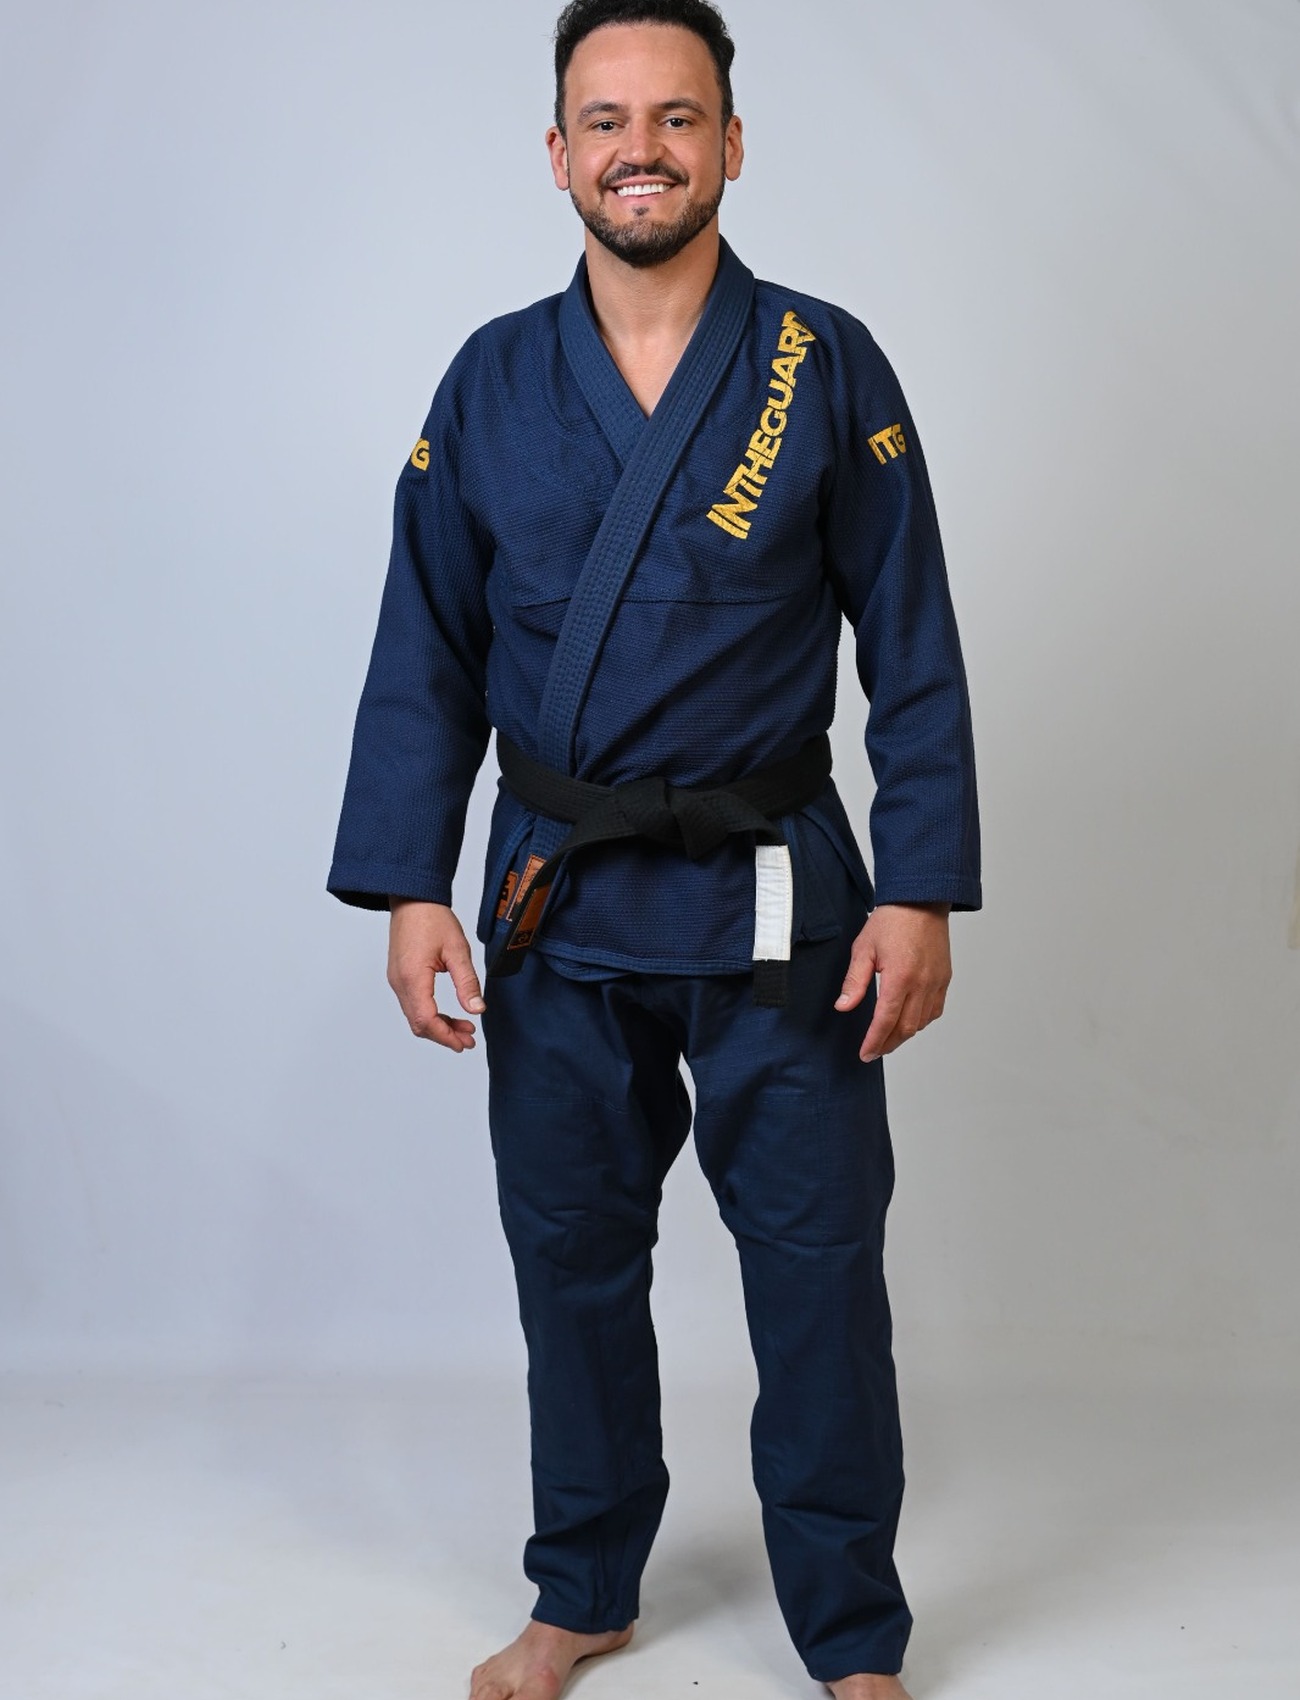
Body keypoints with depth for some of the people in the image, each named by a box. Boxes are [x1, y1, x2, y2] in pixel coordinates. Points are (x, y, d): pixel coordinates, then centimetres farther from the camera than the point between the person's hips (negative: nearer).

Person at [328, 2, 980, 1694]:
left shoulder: (825, 369, -2)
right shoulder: (492, 385, 3)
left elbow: (917, 653, -2)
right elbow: (426, 657, 5)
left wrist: (921, 890, -8)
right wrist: (409, 886, -2)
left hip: (773, 901, -2)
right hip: (554, 907, 2)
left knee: (818, 1267, 3)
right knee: (571, 1256, 14)